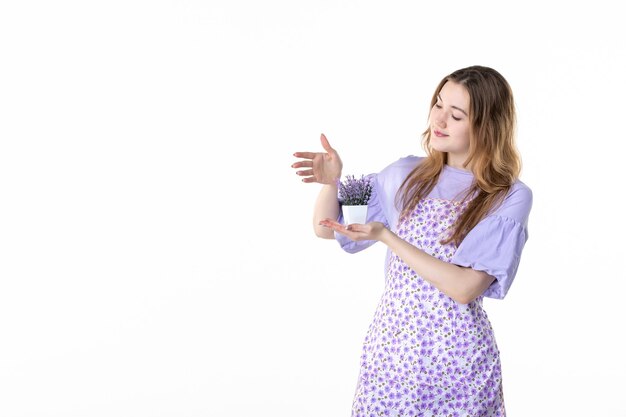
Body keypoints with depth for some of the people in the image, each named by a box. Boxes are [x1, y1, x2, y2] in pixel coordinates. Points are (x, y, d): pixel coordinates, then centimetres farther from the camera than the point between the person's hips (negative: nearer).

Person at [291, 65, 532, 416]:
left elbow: (465, 288, -18)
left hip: (457, 357, -3)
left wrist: (385, 236, -21)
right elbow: (326, 228, 8)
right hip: (390, 345, 3)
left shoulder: (510, 197, -10)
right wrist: (331, 181, -12)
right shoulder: (405, 175, 2)